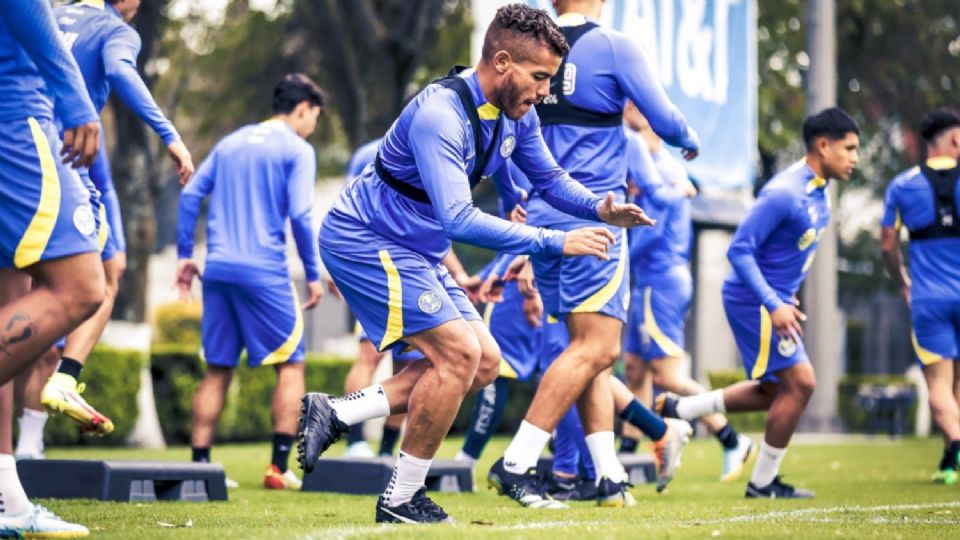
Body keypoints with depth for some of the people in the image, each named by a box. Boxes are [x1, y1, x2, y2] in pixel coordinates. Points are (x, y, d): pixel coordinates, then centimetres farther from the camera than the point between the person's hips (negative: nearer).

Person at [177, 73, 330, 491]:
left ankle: (199, 463, 6)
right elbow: (300, 214, -10)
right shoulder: (297, 150, 0)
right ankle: (279, 466, -4)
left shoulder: (230, 143, 18)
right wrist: (313, 275, -3)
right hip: (264, 272, -6)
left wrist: (185, 254, 13)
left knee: (218, 369, 11)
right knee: (290, 364, 4)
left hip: (218, 269, 6)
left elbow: (190, 195, 12)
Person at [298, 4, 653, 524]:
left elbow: (549, 178, 13)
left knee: (483, 364, 4)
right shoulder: (441, 115, -29)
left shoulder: (516, 113, -2)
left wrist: (598, 207, -9)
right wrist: (555, 242, -33)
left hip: (414, 250, 10)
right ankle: (400, 499, -5)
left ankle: (334, 413, 6)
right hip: (362, 240, -9)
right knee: (458, 353, -17)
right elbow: (459, 219, -35)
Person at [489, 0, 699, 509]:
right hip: (593, 214, -7)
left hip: (542, 217, 7)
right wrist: (691, 141, 20)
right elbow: (666, 122, -3)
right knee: (595, 349, -8)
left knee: (592, 351, 11)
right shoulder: (615, 48, -6)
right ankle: (516, 463, -16)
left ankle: (610, 475, 8)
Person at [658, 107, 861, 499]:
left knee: (776, 390, 15)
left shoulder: (820, 191, 6)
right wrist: (774, 306, -29)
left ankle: (677, 410, 22)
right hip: (753, 301, -10)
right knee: (800, 383, -10)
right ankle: (762, 484, 2)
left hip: (775, 300, 10)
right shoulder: (784, 193, -23)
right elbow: (739, 250, -24)